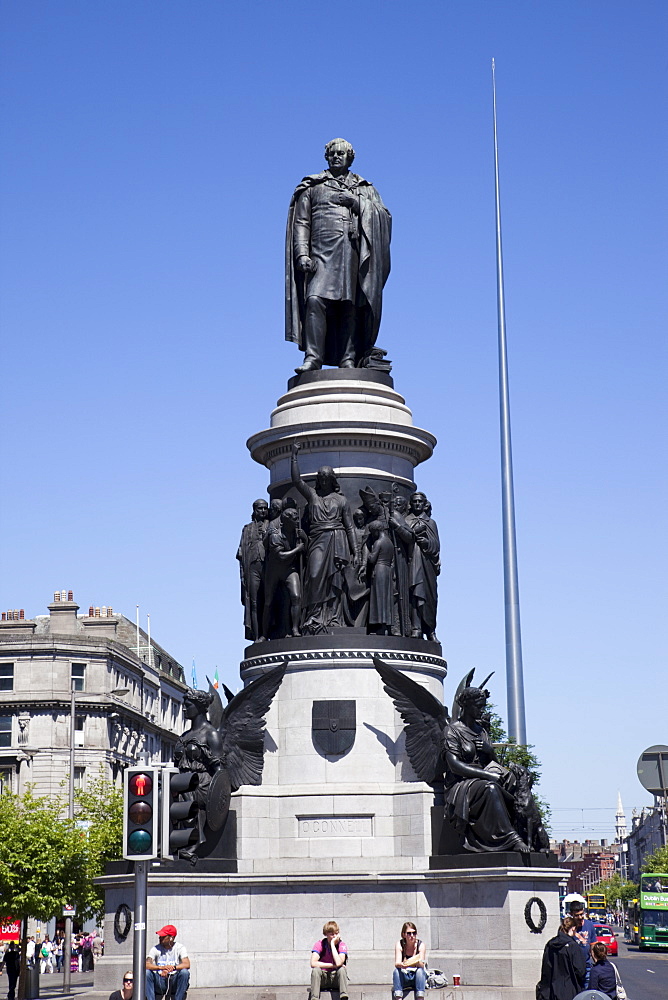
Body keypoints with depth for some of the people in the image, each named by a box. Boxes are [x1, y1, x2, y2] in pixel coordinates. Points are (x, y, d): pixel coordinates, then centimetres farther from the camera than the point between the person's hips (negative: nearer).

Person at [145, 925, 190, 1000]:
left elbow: (187, 964, -17)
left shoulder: (179, 947, -3)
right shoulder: (156, 949, 0)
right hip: (160, 981, 1)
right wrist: (161, 967, -34)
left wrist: (173, 967, -34)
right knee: (146, 972, -25)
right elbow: (146, 965, -16)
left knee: (184, 972, -30)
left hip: (175, 981, -1)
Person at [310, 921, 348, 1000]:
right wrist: (333, 965, -23)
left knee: (342, 969, -31)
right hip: (322, 979, 0)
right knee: (316, 970, -30)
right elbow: (313, 963, -23)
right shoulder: (319, 944, -7)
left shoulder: (342, 945, -9)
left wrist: (332, 944, -23)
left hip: (336, 978, 0)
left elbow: (339, 963, -28)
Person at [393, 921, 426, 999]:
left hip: (417, 977, -1)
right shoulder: (400, 944, -6)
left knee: (420, 970, -31)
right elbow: (397, 963, -16)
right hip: (403, 978, 1)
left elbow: (422, 965, -17)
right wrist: (402, 965, -40)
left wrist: (416, 962, -40)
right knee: (396, 971, -28)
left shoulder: (421, 945, -8)